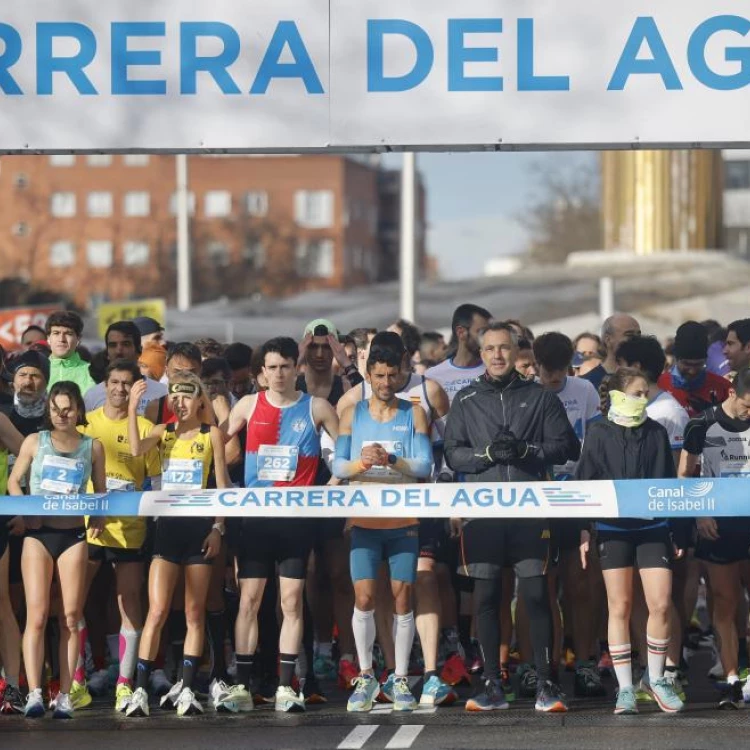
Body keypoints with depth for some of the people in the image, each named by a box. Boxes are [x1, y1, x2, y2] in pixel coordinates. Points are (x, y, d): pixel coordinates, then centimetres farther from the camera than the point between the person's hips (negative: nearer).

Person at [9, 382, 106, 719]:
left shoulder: (92, 447, 7)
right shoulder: (35, 441, 5)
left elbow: (100, 490, 13)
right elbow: (14, 482, 9)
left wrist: (99, 516, -6)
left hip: (73, 535, 1)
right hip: (38, 533, -1)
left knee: (71, 616, -1)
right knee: (36, 615, -8)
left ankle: (66, 695, 3)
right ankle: (34, 694, -12)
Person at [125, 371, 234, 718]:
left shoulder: (212, 434, 3)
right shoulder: (163, 432, 7)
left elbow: (222, 485, 2)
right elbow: (136, 449, -14)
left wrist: (218, 528, -5)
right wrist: (133, 408, -18)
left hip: (200, 527, 0)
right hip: (168, 525, 0)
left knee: (195, 613, 3)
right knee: (157, 610, -8)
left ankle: (186, 689, 8)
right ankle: (140, 689, -8)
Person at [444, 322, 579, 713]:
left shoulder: (541, 398, 10)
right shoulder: (466, 401, 12)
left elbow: (566, 446, 3)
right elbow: (453, 454, 5)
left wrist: (525, 449, -11)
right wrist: (488, 454, -12)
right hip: (482, 510, 1)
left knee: (536, 595, -5)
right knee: (486, 597, 2)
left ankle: (545, 684, -1)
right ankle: (492, 685, 9)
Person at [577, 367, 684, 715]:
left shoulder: (656, 433, 8)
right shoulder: (599, 434, 1)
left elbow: (669, 481, 13)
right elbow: (584, 483, 2)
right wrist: (584, 531, -3)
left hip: (653, 528, 2)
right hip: (613, 529, -2)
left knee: (660, 604, -5)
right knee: (619, 608, -1)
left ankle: (656, 679, 14)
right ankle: (625, 688, 5)